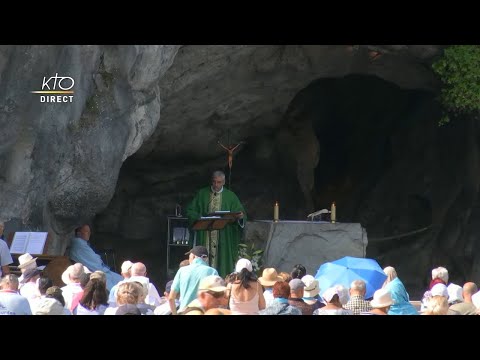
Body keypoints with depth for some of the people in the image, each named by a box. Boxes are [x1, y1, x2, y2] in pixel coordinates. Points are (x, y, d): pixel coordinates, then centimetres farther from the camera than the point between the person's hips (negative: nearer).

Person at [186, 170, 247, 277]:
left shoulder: (230, 196, 8)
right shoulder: (202, 194, 8)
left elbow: (240, 214, 6)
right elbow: (190, 211, 6)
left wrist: (240, 216, -18)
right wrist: (199, 217, -13)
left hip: (223, 237, 0)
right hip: (204, 235, 0)